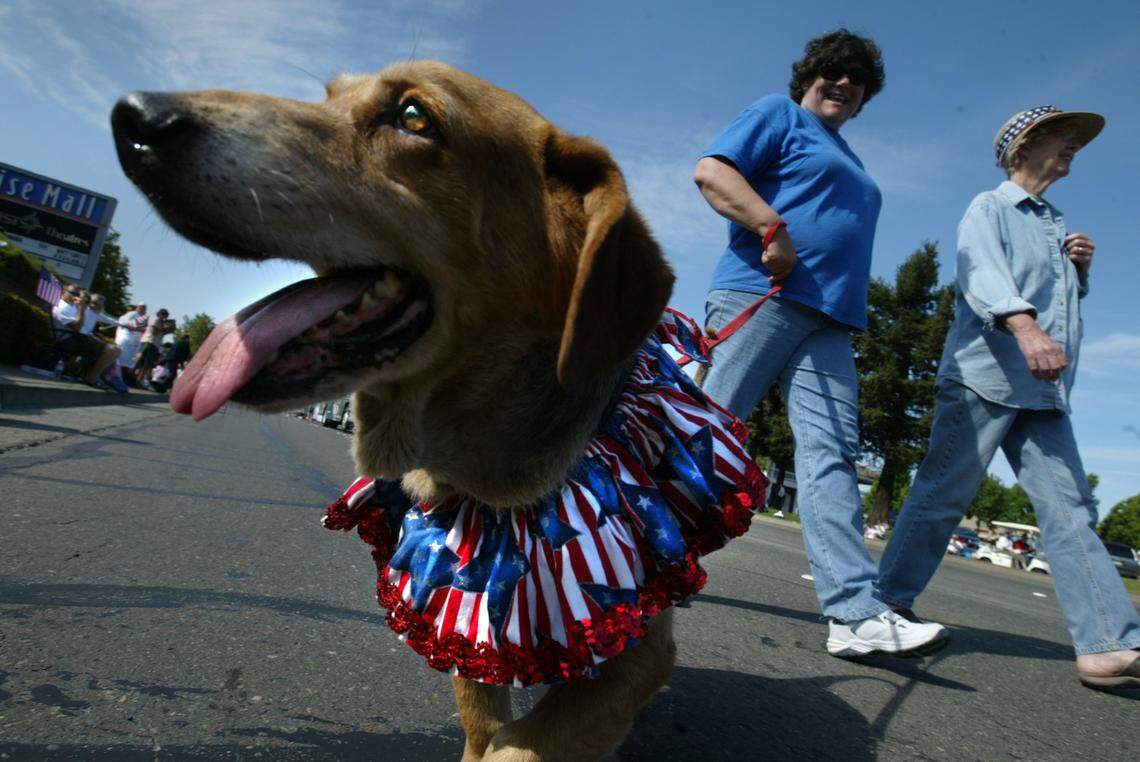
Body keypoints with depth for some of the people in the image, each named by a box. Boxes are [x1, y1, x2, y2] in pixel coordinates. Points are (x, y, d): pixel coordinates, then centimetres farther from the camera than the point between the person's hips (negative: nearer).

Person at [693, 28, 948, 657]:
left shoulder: (849, 162, 35)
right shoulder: (779, 115, 11)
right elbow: (711, 171, -5)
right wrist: (772, 225, -18)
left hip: (826, 320, 8)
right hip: (759, 299, -7)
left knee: (831, 451, -6)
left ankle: (855, 614, -12)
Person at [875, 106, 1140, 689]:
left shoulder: (1057, 225, 28)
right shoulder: (989, 208, 5)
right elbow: (981, 273, -16)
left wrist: (1081, 270, 14)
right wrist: (1023, 324, -34)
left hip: (1044, 391, 7)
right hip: (983, 375, -7)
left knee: (1070, 508, -2)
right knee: (942, 495, -6)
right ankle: (890, 600, 5)